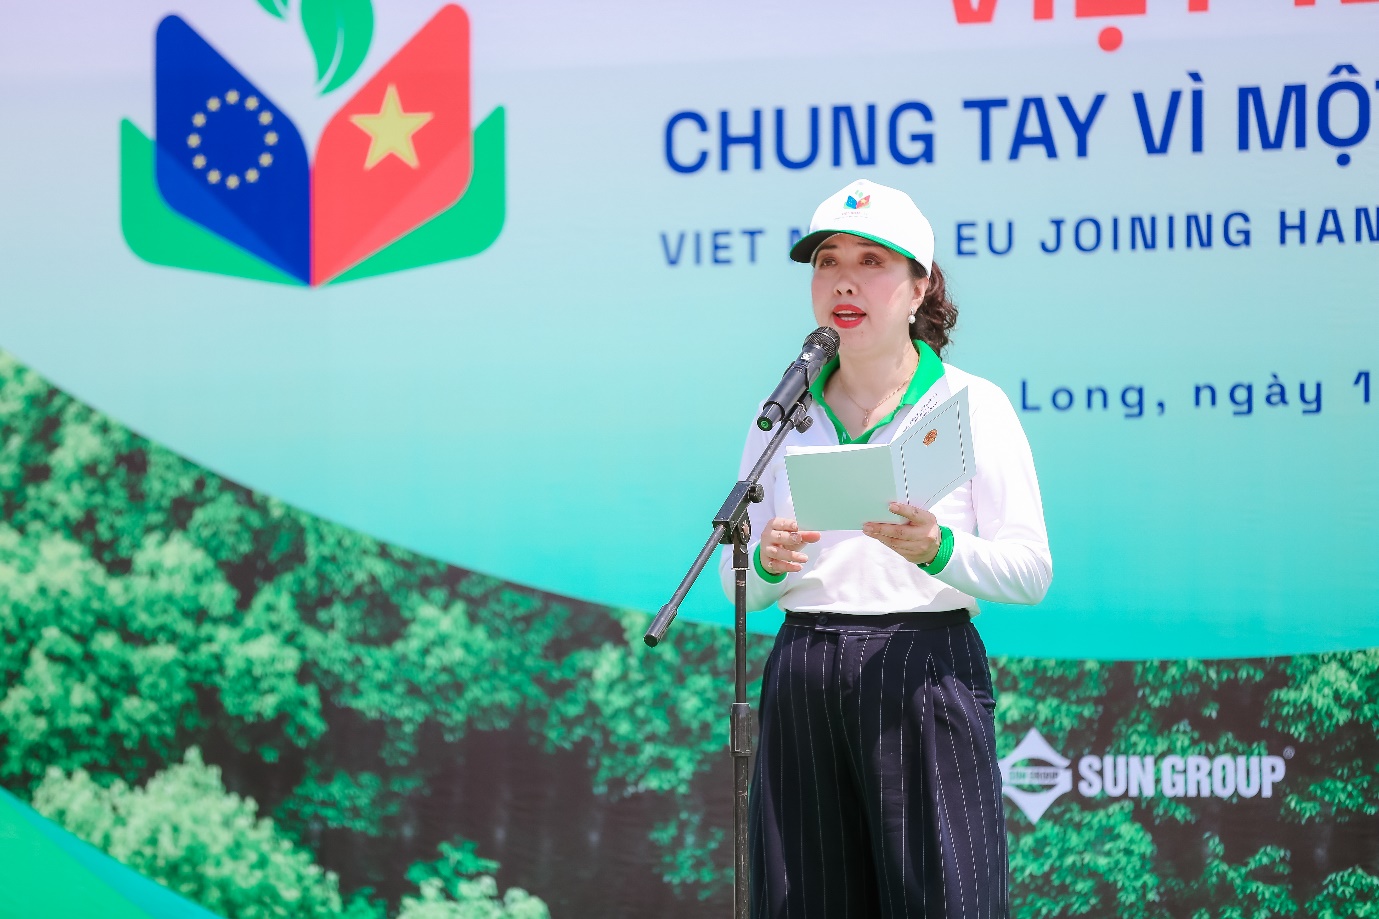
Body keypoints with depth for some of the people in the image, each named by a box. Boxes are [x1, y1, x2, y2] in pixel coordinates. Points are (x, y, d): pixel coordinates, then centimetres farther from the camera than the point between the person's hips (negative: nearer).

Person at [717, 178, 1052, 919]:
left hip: (927, 669, -4)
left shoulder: (972, 405, 2)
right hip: (803, 679, 4)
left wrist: (937, 549, -22)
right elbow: (736, 581, 13)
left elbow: (1031, 571, -4)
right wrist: (766, 561, -10)